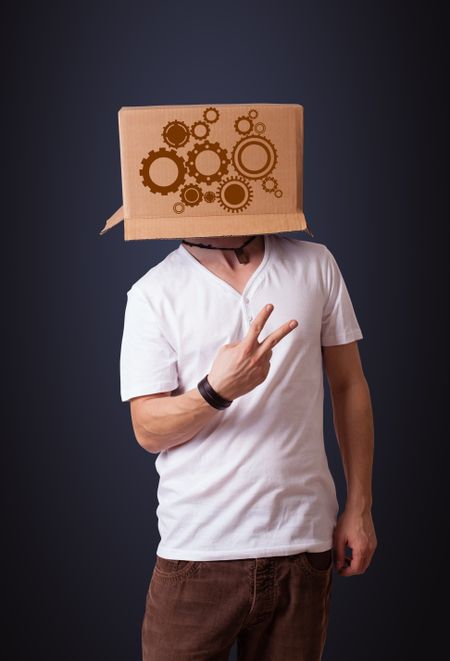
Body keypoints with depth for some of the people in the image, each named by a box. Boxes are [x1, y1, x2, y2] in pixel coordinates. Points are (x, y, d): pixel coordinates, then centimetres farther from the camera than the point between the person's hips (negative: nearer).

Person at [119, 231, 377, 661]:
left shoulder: (315, 265, 4)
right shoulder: (152, 293, -3)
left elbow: (349, 385, 8)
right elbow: (147, 431, -5)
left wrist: (359, 506, 6)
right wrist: (217, 390, -24)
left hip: (303, 543, 2)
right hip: (198, 549, -1)